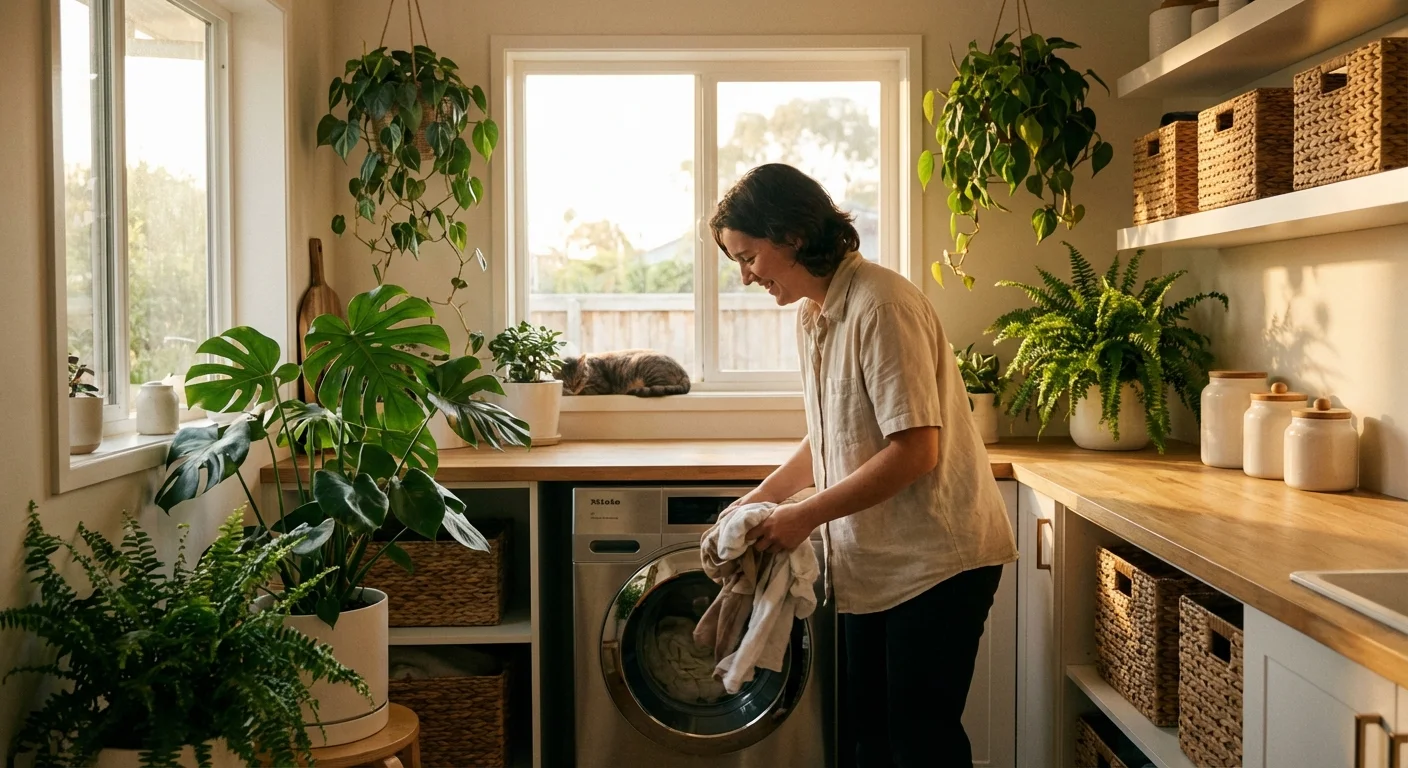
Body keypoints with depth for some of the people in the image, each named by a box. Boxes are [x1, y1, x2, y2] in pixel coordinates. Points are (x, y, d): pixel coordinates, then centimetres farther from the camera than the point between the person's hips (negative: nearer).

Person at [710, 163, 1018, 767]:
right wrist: (766, 496, 7)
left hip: (935, 557, -9)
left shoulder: (881, 305, -20)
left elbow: (915, 451, -24)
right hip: (870, 558, 9)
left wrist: (806, 516, -20)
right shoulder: (812, 316, 9)